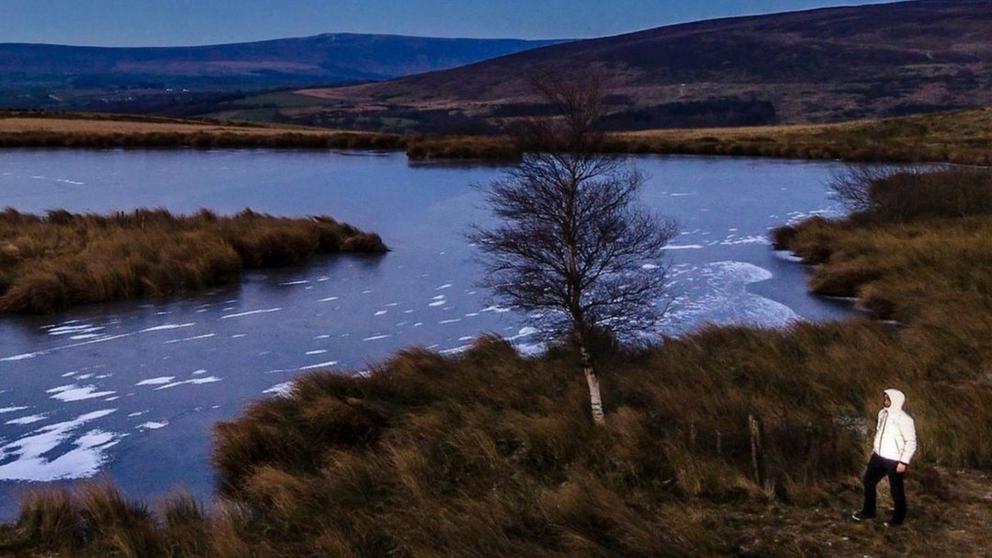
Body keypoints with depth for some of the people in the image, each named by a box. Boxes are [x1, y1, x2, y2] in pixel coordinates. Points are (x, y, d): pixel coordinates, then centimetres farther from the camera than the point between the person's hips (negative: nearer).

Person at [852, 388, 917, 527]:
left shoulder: (903, 419, -22)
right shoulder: (883, 413, 2)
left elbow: (911, 442, -19)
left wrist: (904, 461, -20)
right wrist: (876, 450, 22)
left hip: (894, 460, -8)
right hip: (878, 456, 8)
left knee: (896, 490, 8)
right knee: (869, 480, 18)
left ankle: (898, 518, 27)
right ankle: (868, 511, 36)